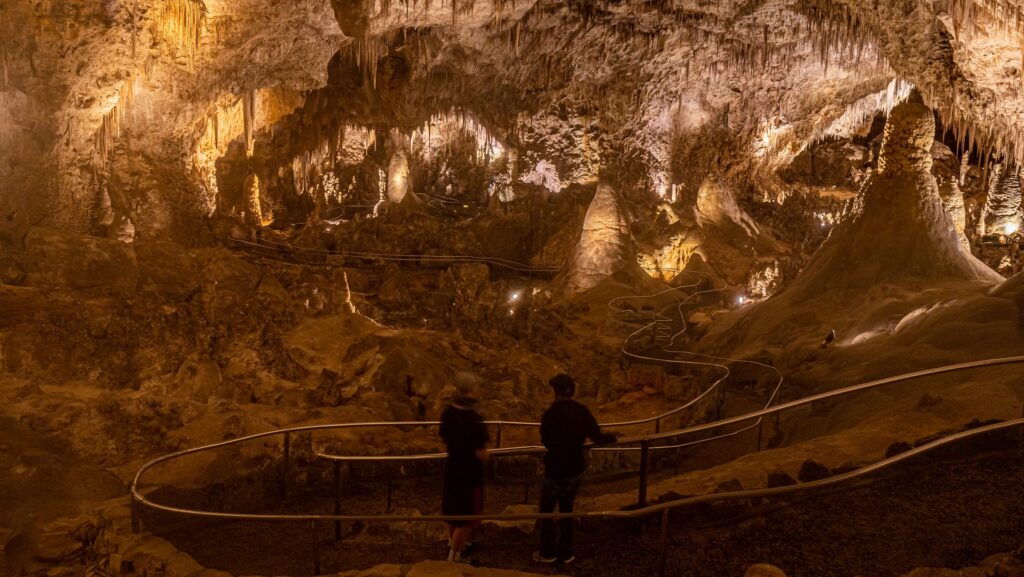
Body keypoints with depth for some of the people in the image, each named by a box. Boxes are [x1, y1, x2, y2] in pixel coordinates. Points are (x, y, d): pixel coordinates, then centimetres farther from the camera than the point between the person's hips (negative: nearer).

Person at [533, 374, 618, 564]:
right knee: (567, 509, 21)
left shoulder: (551, 413, -20)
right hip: (576, 469, 5)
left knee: (546, 510, 14)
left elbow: (545, 441, -5)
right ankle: (566, 552, 29)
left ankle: (548, 552, 22)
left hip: (556, 471, -5)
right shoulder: (582, 411, -8)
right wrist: (612, 437, 18)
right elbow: (597, 438, -3)